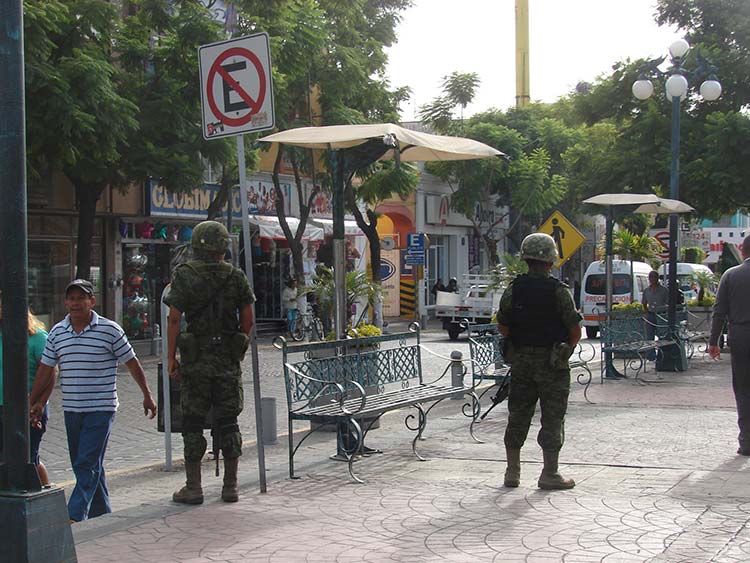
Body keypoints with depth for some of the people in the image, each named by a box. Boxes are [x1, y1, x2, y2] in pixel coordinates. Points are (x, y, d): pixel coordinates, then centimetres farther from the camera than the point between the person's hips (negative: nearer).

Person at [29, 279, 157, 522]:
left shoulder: (110, 330, -5)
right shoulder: (57, 332, 7)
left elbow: (132, 363, 2)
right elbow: (45, 370, 14)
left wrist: (147, 395, 7)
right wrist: (34, 404, 14)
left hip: (101, 408, -5)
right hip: (71, 409, 5)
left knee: (88, 465, -10)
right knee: (82, 465, 11)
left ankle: (75, 516, -12)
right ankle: (101, 514, 23)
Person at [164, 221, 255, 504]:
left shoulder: (184, 275, -5)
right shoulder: (236, 276, 1)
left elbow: (174, 319, -9)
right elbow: (248, 319, 3)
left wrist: (171, 358, -4)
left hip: (195, 359, -2)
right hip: (229, 360, 2)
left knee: (192, 423, 6)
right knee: (228, 422, 10)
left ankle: (193, 488, 8)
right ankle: (230, 486, 14)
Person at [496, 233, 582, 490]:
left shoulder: (512, 290, 0)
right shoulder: (558, 291, -12)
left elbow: (503, 328, 3)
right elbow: (575, 331, -10)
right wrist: (567, 349, 8)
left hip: (520, 361, 4)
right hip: (552, 363, -4)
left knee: (518, 415, 11)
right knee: (552, 418, 4)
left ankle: (512, 472, 16)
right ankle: (549, 474, 7)